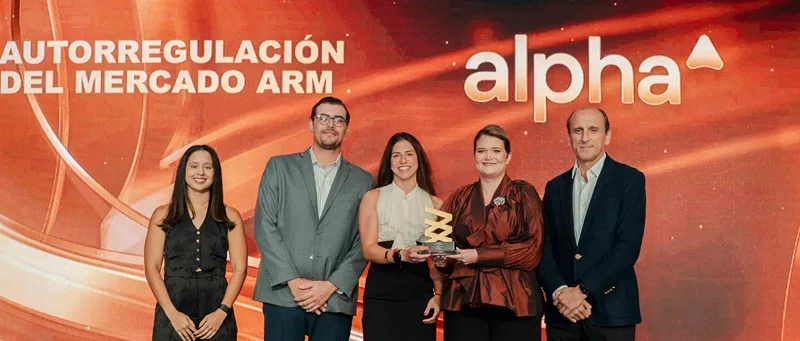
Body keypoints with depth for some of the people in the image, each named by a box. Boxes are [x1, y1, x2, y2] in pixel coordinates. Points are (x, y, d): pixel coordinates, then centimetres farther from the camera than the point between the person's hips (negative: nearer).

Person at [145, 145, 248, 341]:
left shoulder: (230, 217, 5)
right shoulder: (163, 215, 5)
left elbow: (239, 268, 1)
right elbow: (151, 268, 0)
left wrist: (222, 311, -10)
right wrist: (172, 313, -10)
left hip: (216, 315, 0)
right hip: (173, 314, 0)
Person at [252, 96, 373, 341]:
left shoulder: (363, 181, 10)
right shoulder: (279, 167, 9)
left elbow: (363, 243, 3)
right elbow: (264, 226, 1)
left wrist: (331, 286, -9)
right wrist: (293, 281, -8)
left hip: (336, 300, 1)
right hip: (283, 295, 0)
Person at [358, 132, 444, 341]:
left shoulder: (435, 204, 8)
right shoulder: (373, 198, 4)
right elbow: (369, 250, -6)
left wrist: (438, 294, -4)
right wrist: (402, 255, -23)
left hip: (420, 293, 1)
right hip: (381, 294, -1)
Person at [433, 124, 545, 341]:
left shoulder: (524, 194, 3)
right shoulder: (459, 199, 12)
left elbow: (533, 249, -7)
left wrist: (480, 256, -13)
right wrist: (441, 258, -8)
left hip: (513, 301, -2)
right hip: (463, 301, 2)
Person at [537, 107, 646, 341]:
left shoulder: (629, 180, -1)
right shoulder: (555, 187, 11)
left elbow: (628, 245, -10)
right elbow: (545, 248, 5)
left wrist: (583, 291, -14)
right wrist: (559, 292, -11)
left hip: (610, 311, -3)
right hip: (562, 313, 3)